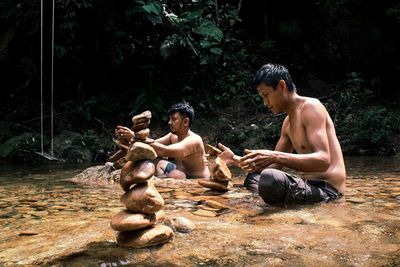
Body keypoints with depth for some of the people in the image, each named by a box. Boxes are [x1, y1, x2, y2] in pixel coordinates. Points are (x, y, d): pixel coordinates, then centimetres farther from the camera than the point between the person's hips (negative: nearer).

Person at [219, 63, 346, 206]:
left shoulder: (311, 107, -12)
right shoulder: (288, 122, 16)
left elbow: (323, 161, -24)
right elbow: (275, 164, 21)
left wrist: (275, 156, -34)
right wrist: (236, 160, 13)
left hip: (326, 189, -9)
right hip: (310, 185, 9)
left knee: (269, 178, -33)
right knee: (252, 178, 21)